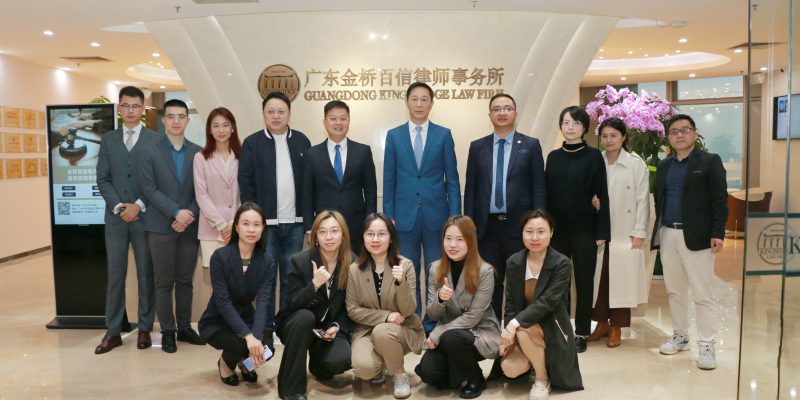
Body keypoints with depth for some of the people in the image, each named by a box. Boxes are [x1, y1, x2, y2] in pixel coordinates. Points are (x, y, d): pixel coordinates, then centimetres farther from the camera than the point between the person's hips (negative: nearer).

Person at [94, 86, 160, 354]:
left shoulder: (156, 140, 2)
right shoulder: (108, 140, 11)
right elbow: (102, 179, 6)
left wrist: (139, 206, -11)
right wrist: (118, 206, -8)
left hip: (145, 216, -2)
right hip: (115, 217, 2)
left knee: (146, 274, 5)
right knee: (115, 275, 6)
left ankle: (145, 329, 15)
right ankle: (113, 331, 13)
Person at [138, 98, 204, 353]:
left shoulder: (197, 152, 7)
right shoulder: (151, 151, 2)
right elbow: (148, 188, -6)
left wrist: (190, 214, -10)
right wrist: (175, 213, -15)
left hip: (190, 226, 2)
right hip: (161, 227, -2)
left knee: (185, 281, 10)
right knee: (164, 282, 3)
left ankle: (184, 327, 20)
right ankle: (168, 331, 14)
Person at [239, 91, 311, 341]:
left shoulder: (302, 141, 7)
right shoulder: (252, 143, 2)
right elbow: (245, 183, -1)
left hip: (295, 223, 2)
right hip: (265, 223, -2)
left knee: (291, 278, 9)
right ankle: (265, 328, 14)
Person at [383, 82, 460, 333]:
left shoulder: (444, 135, 4)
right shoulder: (393, 136, 6)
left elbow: (452, 179, 2)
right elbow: (389, 180, 5)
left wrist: (455, 216, -4)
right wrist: (389, 216, 0)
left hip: (436, 215, 0)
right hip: (405, 216, 1)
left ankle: (434, 326, 19)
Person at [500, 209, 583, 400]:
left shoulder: (562, 264, -15)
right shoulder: (513, 263, -3)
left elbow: (547, 302, -24)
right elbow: (510, 303, 0)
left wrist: (515, 324, -32)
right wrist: (508, 333, -15)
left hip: (552, 326, -4)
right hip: (522, 327, 4)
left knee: (523, 331, -35)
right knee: (510, 369, -19)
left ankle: (542, 378, -7)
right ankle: (536, 358, 18)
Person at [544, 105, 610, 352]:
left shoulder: (593, 156, -2)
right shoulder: (553, 156, 7)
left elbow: (602, 196, -4)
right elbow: (546, 193, 7)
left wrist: (602, 232, -9)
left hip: (584, 229, -3)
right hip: (557, 229, 3)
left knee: (584, 280, 5)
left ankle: (581, 333, 16)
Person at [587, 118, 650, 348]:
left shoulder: (636, 164, -1)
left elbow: (642, 200, -2)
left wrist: (639, 232, -6)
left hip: (625, 234, -2)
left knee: (620, 278, 0)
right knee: (598, 277, 6)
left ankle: (616, 327, 13)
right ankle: (601, 322, 21)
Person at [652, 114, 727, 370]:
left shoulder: (710, 161, 0)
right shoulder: (664, 165, 15)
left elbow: (720, 200, -6)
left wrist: (718, 233, -14)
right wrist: (658, 232, 9)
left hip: (696, 236, -5)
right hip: (667, 235, 5)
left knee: (703, 294, -3)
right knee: (674, 291, 13)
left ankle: (707, 345, 5)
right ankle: (680, 336, 26)